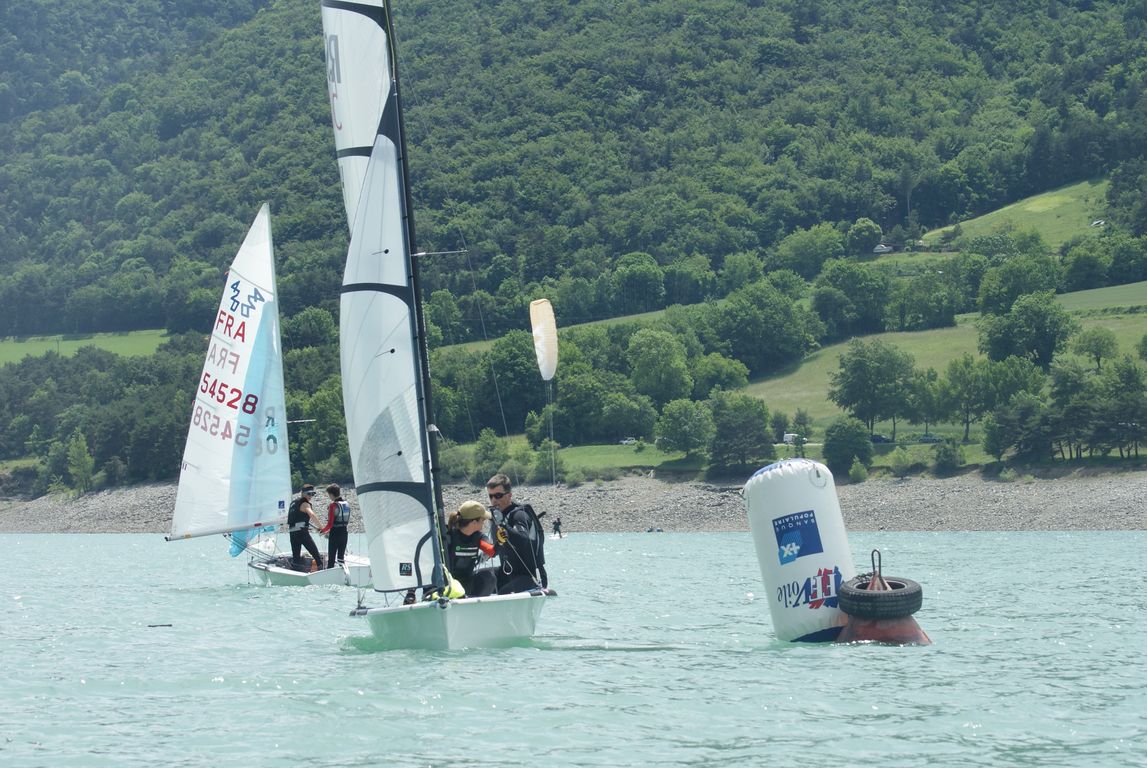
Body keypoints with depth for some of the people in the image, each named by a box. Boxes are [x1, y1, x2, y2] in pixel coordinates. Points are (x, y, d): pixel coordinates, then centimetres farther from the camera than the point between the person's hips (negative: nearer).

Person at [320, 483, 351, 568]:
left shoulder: (333, 505, -16)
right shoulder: (346, 504, 5)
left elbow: (330, 524, -17)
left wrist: (322, 531, 2)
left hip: (335, 533, -6)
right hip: (345, 532, 6)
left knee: (331, 558, 2)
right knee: (341, 557, 14)